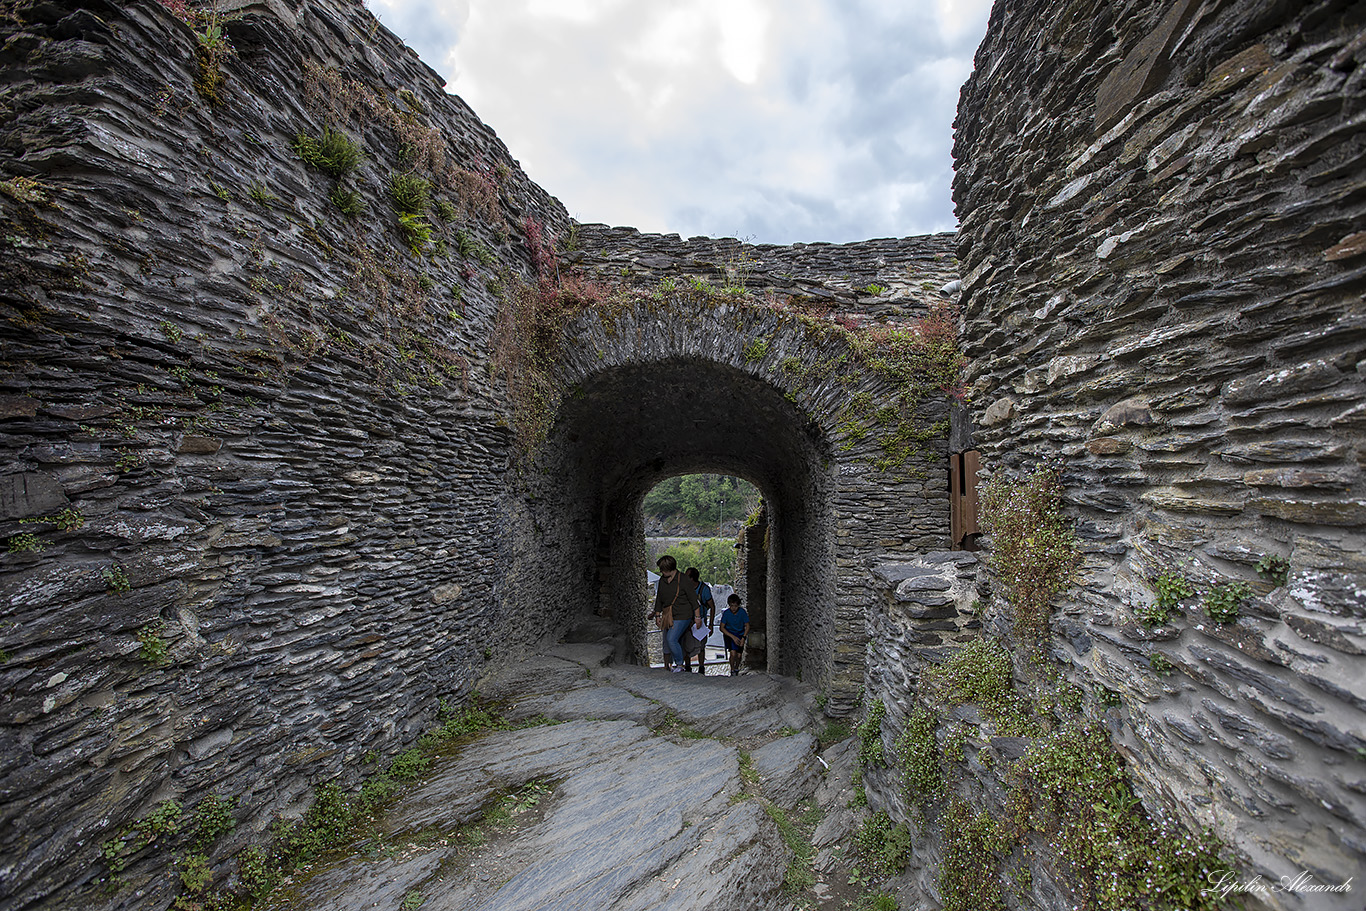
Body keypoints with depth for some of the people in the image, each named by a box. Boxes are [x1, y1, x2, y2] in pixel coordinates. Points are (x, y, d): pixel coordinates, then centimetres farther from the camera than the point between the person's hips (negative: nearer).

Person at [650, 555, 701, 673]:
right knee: (666, 642, 7)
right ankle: (667, 666, 20)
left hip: (682, 616, -7)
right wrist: (657, 615, 18)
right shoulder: (662, 580, 6)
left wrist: (697, 617, -7)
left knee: (671, 639, -18)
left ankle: (680, 664, 0)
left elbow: (693, 599, -9)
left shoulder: (683, 580, -14)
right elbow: (659, 599, 18)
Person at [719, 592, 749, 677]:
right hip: (729, 634, -1)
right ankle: (732, 671, 4)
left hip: (740, 634, 1)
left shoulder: (742, 612, -14)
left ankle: (737, 668, 25)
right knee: (733, 653, -20)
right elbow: (722, 628, -10)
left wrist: (743, 638, -19)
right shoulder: (726, 613, -14)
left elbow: (747, 626, -5)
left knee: (739, 655, -7)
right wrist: (733, 637, -19)